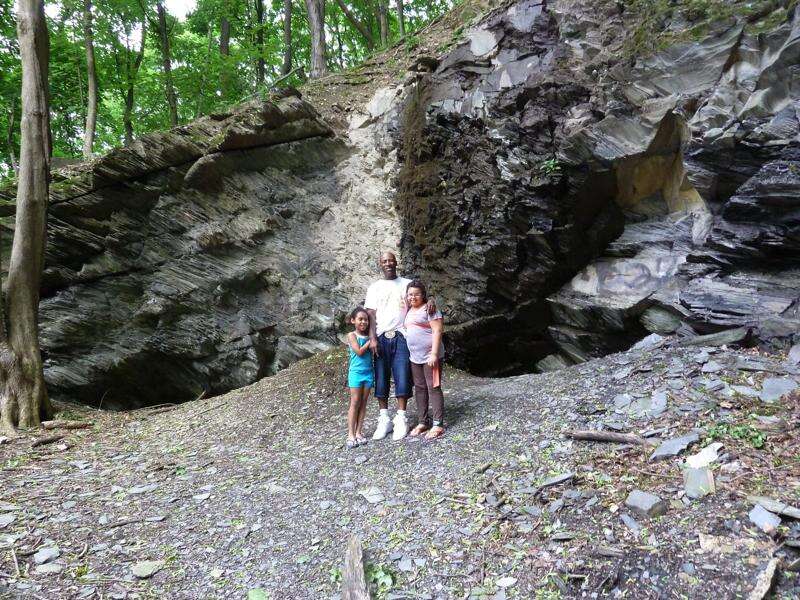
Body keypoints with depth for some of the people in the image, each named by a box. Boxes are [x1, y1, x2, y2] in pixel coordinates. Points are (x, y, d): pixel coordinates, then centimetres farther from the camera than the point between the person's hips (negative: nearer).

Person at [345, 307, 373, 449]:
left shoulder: (369, 335, 9)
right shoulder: (352, 335, -5)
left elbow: (373, 351, 4)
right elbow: (359, 351, -15)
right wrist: (370, 341, -10)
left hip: (368, 372, 5)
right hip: (356, 372, -5)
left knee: (363, 403, 6)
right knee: (355, 403, -4)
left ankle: (359, 432, 11)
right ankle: (351, 434, -1)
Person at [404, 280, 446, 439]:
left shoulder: (429, 308, -8)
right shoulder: (409, 311, 15)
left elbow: (437, 331, -14)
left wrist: (434, 354, -21)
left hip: (430, 356, -8)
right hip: (415, 357, 8)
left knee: (433, 388, -4)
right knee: (419, 389, 11)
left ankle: (438, 424, 0)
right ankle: (423, 422, 21)